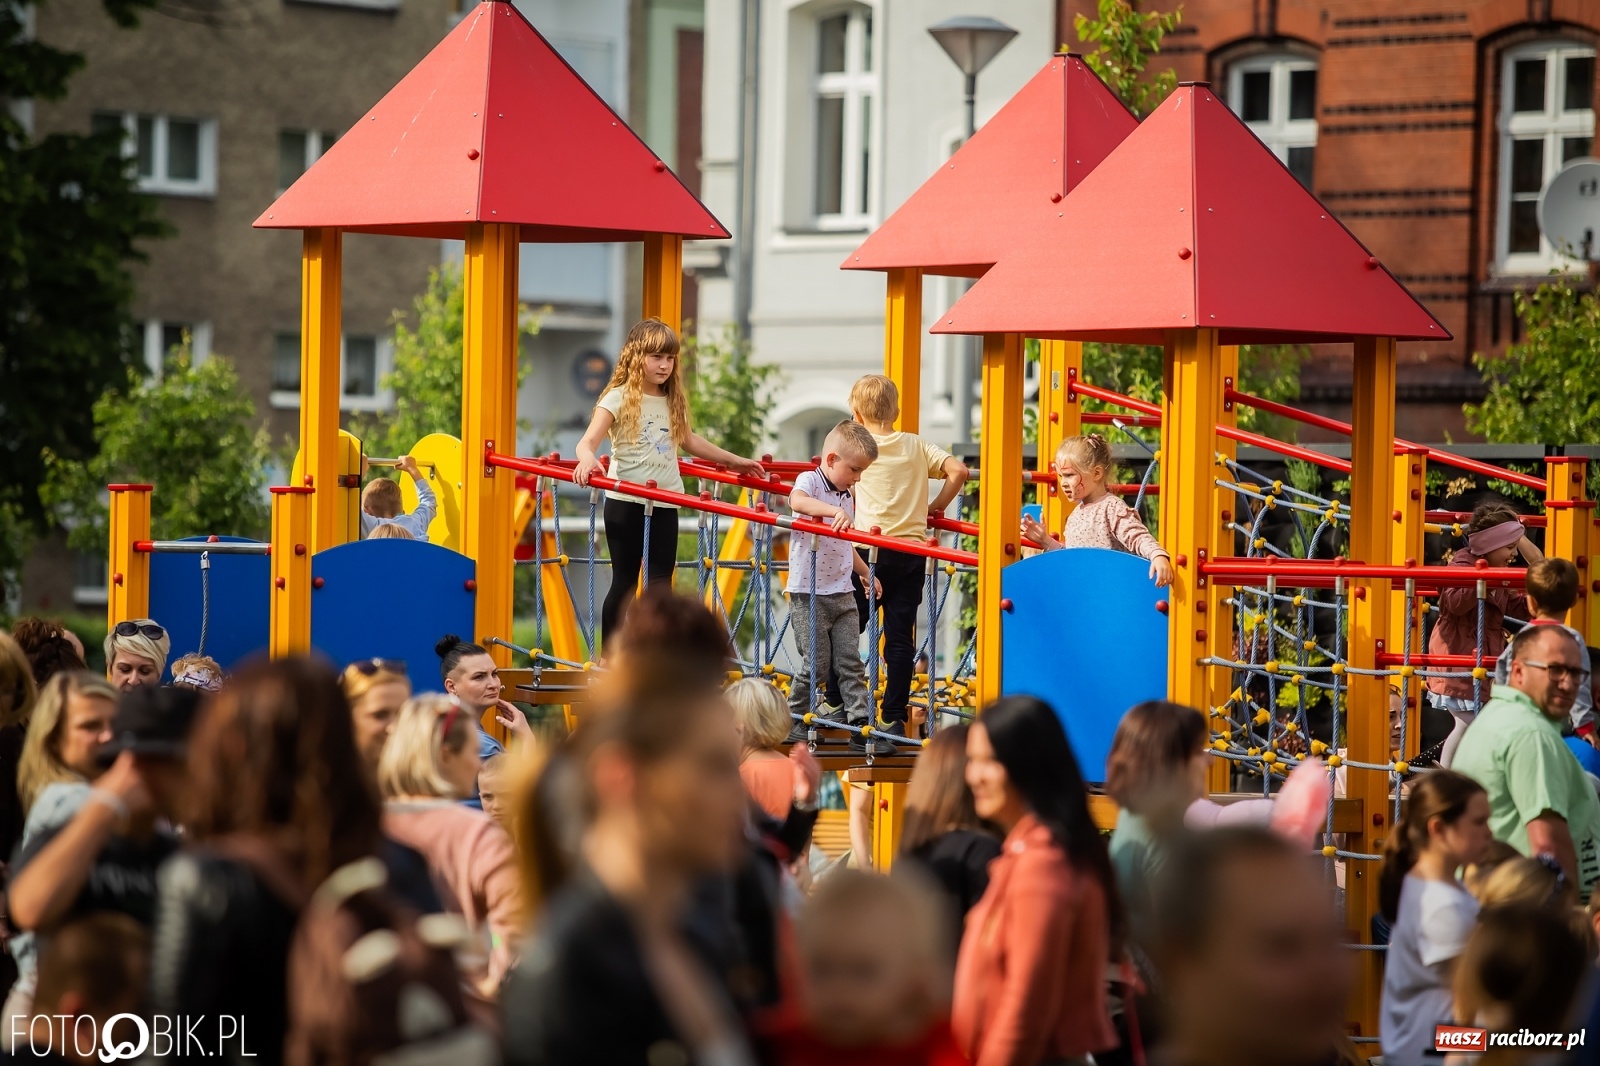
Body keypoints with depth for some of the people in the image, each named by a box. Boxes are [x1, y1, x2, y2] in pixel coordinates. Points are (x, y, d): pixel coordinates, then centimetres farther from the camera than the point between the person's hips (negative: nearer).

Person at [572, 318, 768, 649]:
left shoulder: (673, 401, 10)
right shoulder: (619, 398, -8)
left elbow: (688, 440, 28)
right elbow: (588, 442, -19)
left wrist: (733, 460, 36)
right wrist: (587, 460, -43)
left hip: (664, 505, 4)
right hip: (625, 502, -4)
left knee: (660, 585, 2)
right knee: (624, 582, 3)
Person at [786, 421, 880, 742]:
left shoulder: (847, 497, 15)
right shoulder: (810, 481, -9)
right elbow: (797, 500, -35)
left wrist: (865, 573, 29)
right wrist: (835, 511, -45)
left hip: (842, 592, 7)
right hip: (808, 592, -7)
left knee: (850, 660, 3)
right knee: (817, 662, -2)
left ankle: (860, 721, 3)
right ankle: (793, 717, 13)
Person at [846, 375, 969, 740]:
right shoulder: (916, 446, 8)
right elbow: (958, 470, 0)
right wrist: (935, 507, 11)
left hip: (871, 549, -3)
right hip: (912, 550, 3)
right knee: (900, 636, 4)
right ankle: (894, 717, 2)